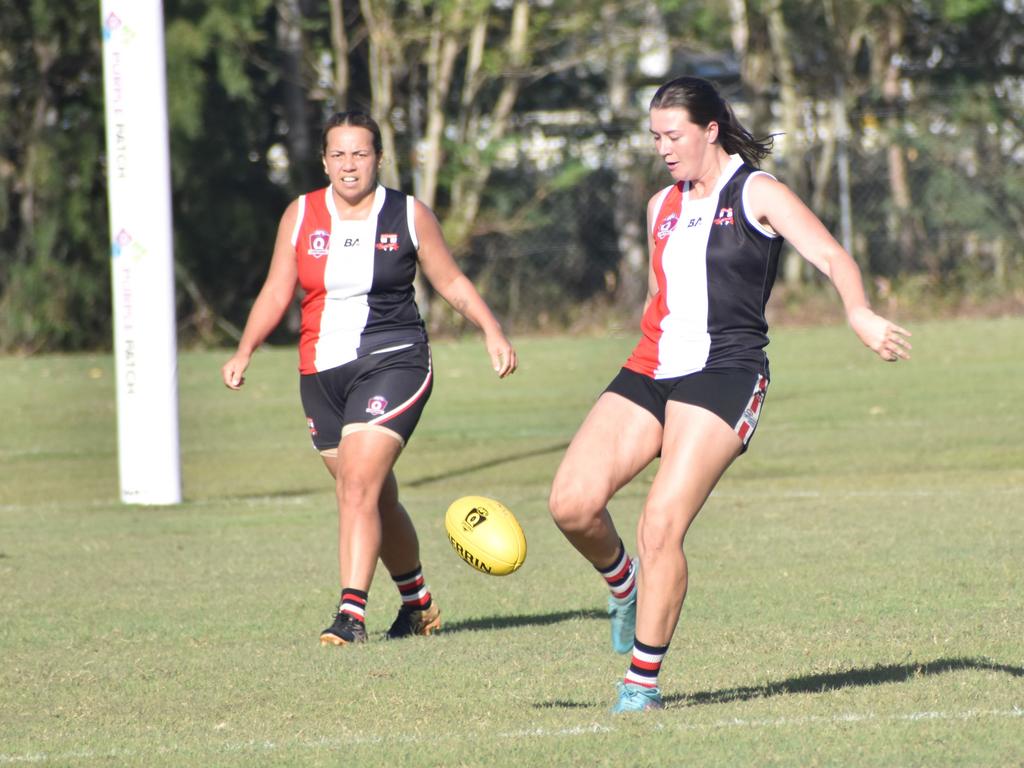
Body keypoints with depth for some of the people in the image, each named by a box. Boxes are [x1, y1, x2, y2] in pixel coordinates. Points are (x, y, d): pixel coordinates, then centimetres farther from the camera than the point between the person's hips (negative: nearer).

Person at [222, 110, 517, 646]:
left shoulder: (409, 215, 0)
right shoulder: (300, 216, 6)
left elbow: (452, 283, 8)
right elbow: (276, 292, 7)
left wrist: (491, 331, -5)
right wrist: (245, 351, -6)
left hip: (392, 363, -4)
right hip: (322, 374, 4)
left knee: (359, 486, -20)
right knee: (377, 500, 12)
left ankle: (351, 611, -25)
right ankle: (418, 601, 33)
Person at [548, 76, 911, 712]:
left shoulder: (757, 194, -1)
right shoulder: (662, 207, 19)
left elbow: (833, 257, -13)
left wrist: (860, 313, -33)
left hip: (723, 373, -6)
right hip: (649, 372, 6)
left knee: (660, 528, -17)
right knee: (572, 504, -12)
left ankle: (643, 682, -6)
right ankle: (625, 585, 19)